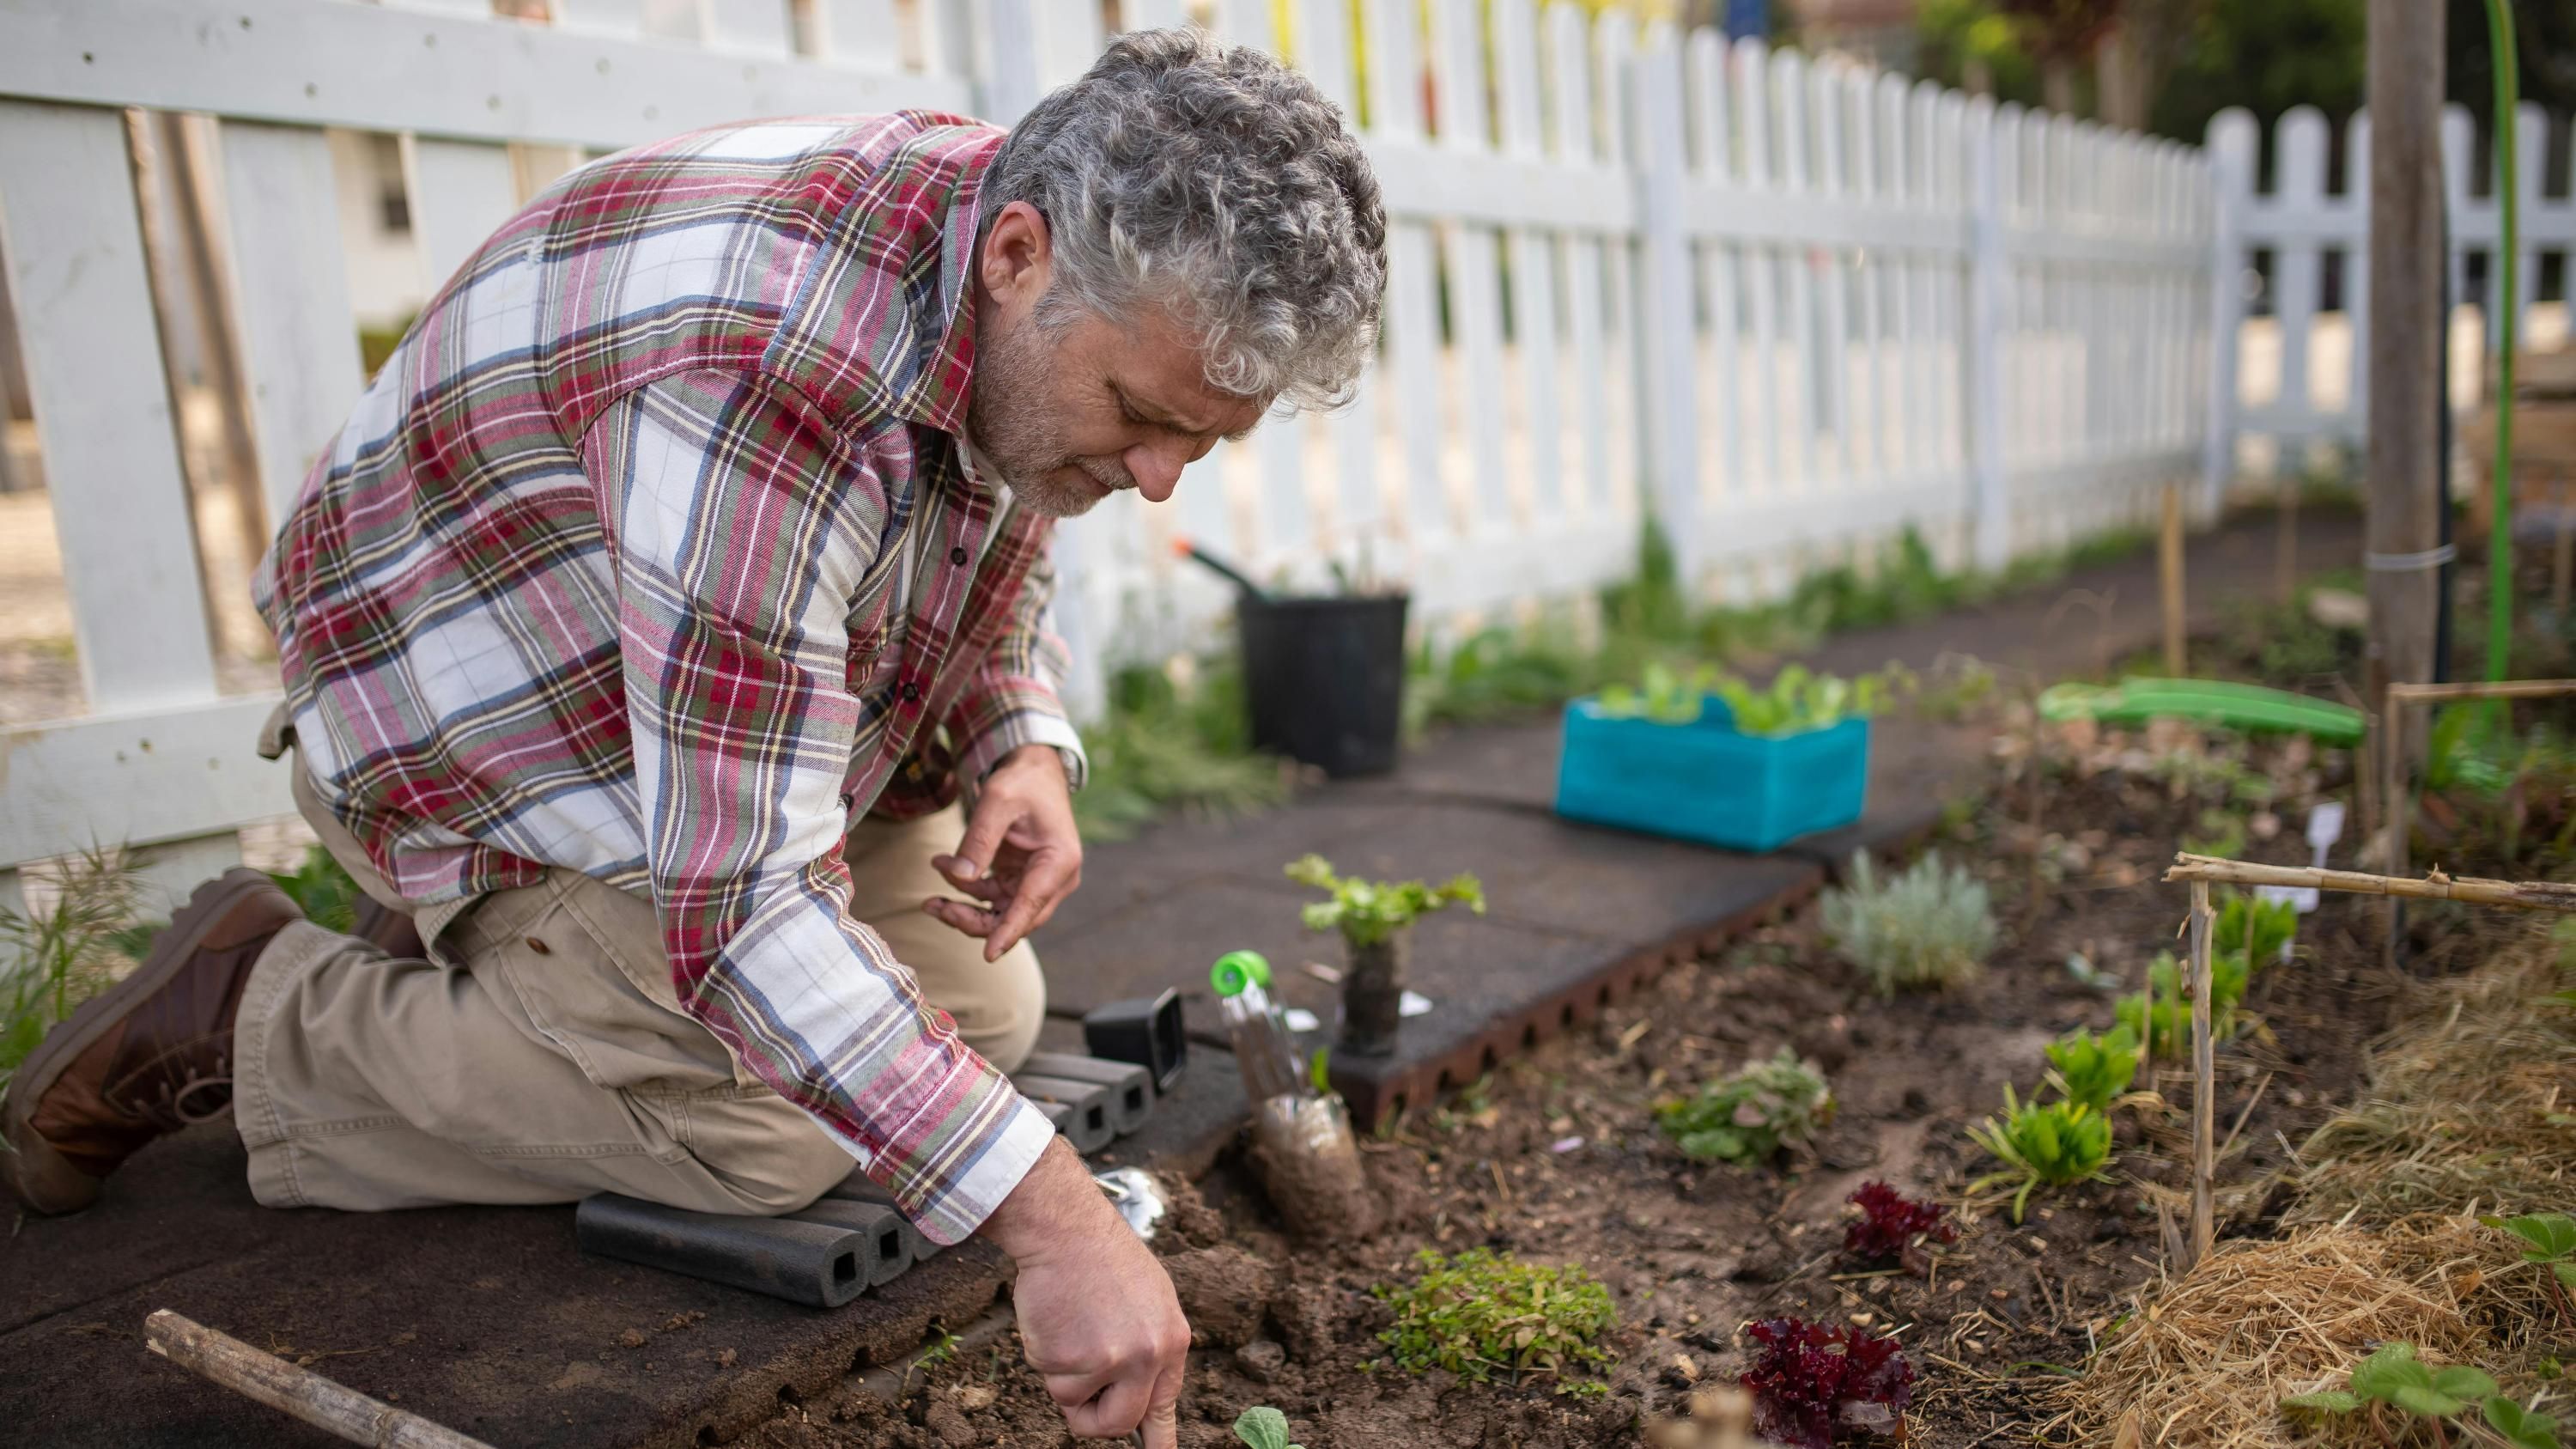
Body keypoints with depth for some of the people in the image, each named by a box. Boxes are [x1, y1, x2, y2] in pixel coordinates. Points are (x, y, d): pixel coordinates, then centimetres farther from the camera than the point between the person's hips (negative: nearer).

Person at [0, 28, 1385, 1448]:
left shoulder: (1043, 306, -12)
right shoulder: (774, 368, -40)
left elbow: (995, 554, 8)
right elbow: (740, 909, -41)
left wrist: (1022, 748, -12)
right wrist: (1051, 1219, -41)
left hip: (742, 683, 8)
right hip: (474, 698, -8)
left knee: (978, 1012, 3)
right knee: (762, 1132, -21)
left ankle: (503, 950, 20)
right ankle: (256, 1018, 1)